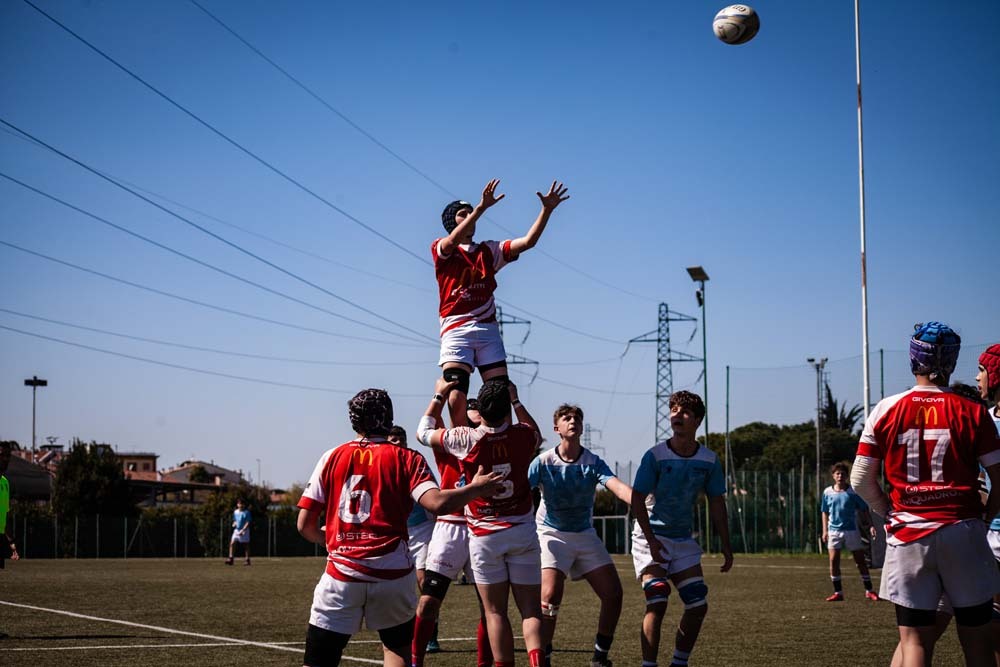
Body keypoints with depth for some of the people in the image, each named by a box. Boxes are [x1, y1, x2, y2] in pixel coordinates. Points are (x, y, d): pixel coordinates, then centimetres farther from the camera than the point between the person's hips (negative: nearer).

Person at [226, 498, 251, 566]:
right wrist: (234, 524, -2)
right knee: (232, 543, -9)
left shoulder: (246, 512, -7)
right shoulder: (235, 512, 9)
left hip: (244, 530, -4)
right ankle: (230, 559, -9)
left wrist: (242, 530, -20)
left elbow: (248, 523, -11)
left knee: (246, 545, 2)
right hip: (236, 530, 4)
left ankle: (247, 560, 8)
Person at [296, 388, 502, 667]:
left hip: (342, 573, 0)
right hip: (392, 572, 0)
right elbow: (437, 503, -13)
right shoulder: (406, 459, 3)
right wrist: (476, 487, 4)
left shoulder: (332, 458, 7)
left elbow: (304, 524, 5)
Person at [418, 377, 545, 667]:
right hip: (522, 531, 1)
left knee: (495, 612, 4)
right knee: (531, 609, 1)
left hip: (484, 535, -1)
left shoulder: (464, 439, -10)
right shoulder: (523, 436, -5)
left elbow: (424, 432, 9)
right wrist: (515, 401, 29)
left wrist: (439, 396, 21)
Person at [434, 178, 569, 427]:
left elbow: (528, 241, 10)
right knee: (456, 399, -17)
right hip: (456, 330, -4)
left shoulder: (488, 251, 19)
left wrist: (547, 210, -3)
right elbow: (453, 241, -16)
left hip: (488, 328, 4)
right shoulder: (441, 249, 7)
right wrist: (481, 207, -28)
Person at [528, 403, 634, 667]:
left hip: (585, 534, 4)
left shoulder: (593, 462, -6)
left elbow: (618, 487, -23)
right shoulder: (543, 462, -11)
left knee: (613, 593, -4)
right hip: (552, 535, -3)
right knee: (550, 596, -22)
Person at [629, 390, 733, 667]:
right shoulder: (655, 456, -13)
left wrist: (726, 547, 4)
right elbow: (637, 499, -12)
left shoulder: (709, 460, -1)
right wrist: (651, 539, -21)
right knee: (657, 604, -18)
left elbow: (716, 504, 6)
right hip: (651, 537, -5)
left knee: (698, 606, 0)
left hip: (684, 540, 5)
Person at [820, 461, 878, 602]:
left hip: (851, 530, -2)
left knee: (860, 561, 2)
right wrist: (825, 531, 5)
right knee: (833, 561, -4)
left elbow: (864, 510, -1)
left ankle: (869, 591, 11)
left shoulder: (853, 492, -3)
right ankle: (838, 593, 3)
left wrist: (870, 526, -13)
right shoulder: (827, 492, 3)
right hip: (834, 531, 2)